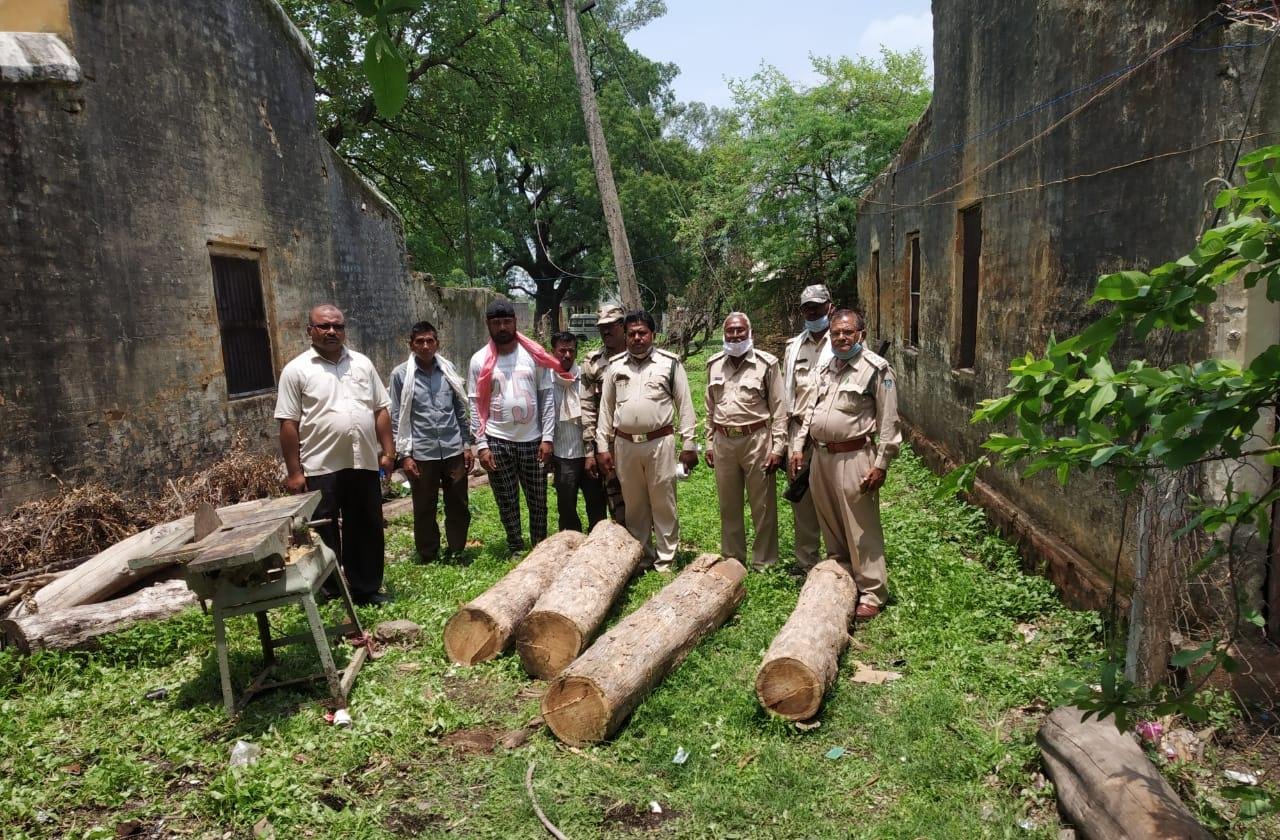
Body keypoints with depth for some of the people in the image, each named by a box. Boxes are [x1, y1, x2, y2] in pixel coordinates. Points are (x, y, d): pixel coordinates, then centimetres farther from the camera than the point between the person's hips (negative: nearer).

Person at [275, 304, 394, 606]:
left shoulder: (362, 363, 9)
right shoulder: (296, 370, -3)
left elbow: (381, 410, 11)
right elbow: (288, 424, -6)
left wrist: (387, 451, 4)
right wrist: (294, 472, -9)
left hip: (364, 463, 4)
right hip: (321, 468, -4)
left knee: (367, 530, 12)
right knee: (324, 536, 5)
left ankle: (367, 589, 26)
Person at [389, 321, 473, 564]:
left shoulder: (449, 370, 5)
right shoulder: (401, 374, -3)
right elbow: (397, 418, -2)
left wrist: (467, 445, 8)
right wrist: (404, 455, -6)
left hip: (453, 450, 2)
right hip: (421, 453, -2)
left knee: (458, 506, 9)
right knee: (424, 509, 9)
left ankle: (455, 553, 27)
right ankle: (428, 558, 24)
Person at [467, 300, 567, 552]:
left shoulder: (534, 355, 1)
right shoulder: (479, 360, 0)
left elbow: (547, 396, 1)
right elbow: (475, 405, 0)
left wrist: (547, 437, -5)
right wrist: (481, 445, -7)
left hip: (532, 440, 1)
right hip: (497, 442, 0)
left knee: (538, 501, 10)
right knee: (507, 503, 9)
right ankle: (516, 550, 24)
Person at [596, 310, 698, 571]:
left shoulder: (670, 363, 0)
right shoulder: (614, 366, 8)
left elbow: (685, 405, 0)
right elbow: (606, 408, 11)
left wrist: (689, 445, -4)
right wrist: (603, 446, 7)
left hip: (659, 442, -3)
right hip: (624, 444, 3)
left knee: (663, 502, 3)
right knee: (634, 503, 13)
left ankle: (666, 558, 14)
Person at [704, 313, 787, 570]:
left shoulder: (767, 363, -4)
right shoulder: (714, 364, 9)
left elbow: (778, 408, -5)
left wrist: (778, 447, -9)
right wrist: (709, 443, 12)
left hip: (756, 440, -4)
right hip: (723, 441, 4)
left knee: (762, 506, 3)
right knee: (728, 506, 13)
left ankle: (764, 563, 15)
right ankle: (732, 558, 27)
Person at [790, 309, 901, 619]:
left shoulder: (876, 369, -8)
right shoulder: (825, 369, 13)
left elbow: (888, 422, -10)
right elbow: (809, 410, 18)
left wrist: (880, 465, -13)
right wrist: (798, 447, 11)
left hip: (853, 458, -7)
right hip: (821, 455, 7)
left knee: (861, 528, -2)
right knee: (830, 523, 17)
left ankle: (871, 592, 8)